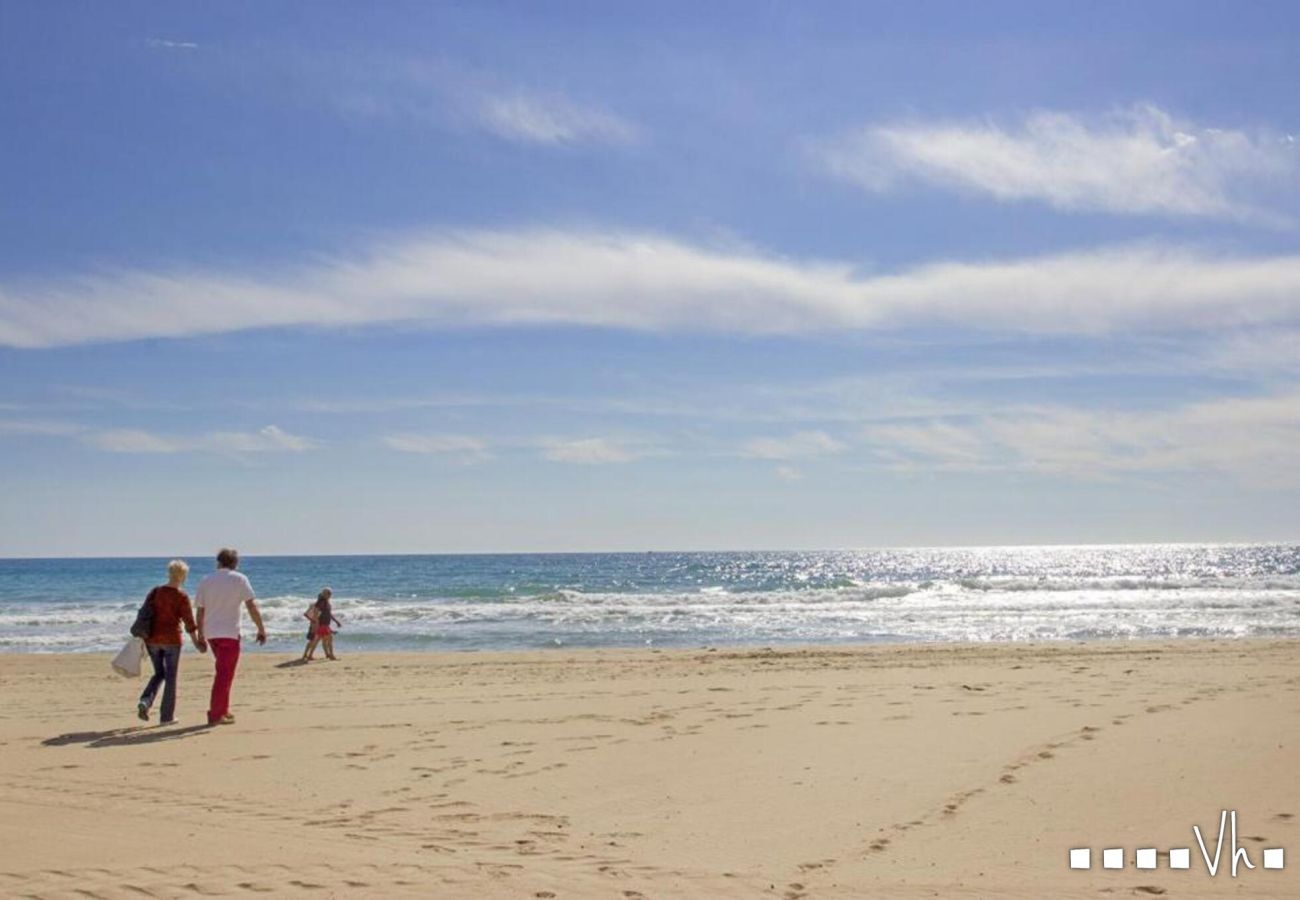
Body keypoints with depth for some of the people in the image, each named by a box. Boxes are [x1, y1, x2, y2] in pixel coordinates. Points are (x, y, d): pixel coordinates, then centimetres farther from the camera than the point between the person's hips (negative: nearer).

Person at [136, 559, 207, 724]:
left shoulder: (155, 592, 3)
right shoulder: (182, 596, -10)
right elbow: (189, 622, -9)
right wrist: (196, 643, 1)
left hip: (152, 638, 4)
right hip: (171, 639, -4)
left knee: (159, 674, 20)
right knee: (171, 678, 7)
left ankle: (145, 702, -3)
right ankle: (167, 716, 10)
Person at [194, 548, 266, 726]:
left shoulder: (206, 581, 7)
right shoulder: (239, 579, -4)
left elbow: (200, 611, 9)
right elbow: (251, 606, -8)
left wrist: (200, 634, 18)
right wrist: (261, 629, -4)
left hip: (211, 633, 5)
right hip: (229, 633, -5)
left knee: (223, 671, 19)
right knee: (225, 675, -1)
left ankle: (223, 710, 19)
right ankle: (216, 715, -4)